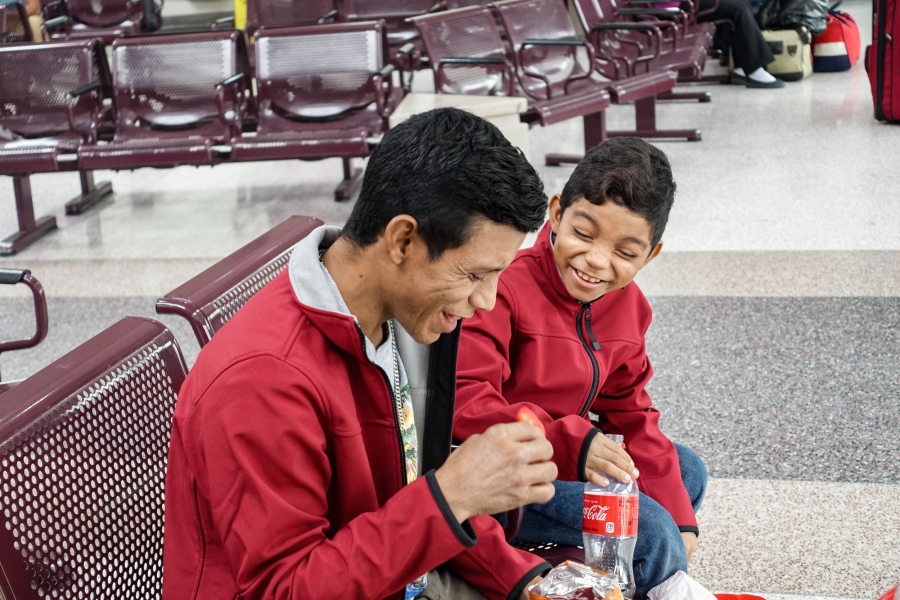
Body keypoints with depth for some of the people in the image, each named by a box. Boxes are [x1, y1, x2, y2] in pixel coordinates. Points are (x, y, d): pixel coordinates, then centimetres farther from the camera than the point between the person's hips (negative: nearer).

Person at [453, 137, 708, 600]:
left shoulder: (627, 306, 0)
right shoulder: (504, 287, -27)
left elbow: (629, 414, 9)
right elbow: (462, 401, -33)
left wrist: (679, 516, 5)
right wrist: (568, 443, -44)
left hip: (567, 456, 9)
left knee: (688, 473, 17)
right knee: (646, 529, -17)